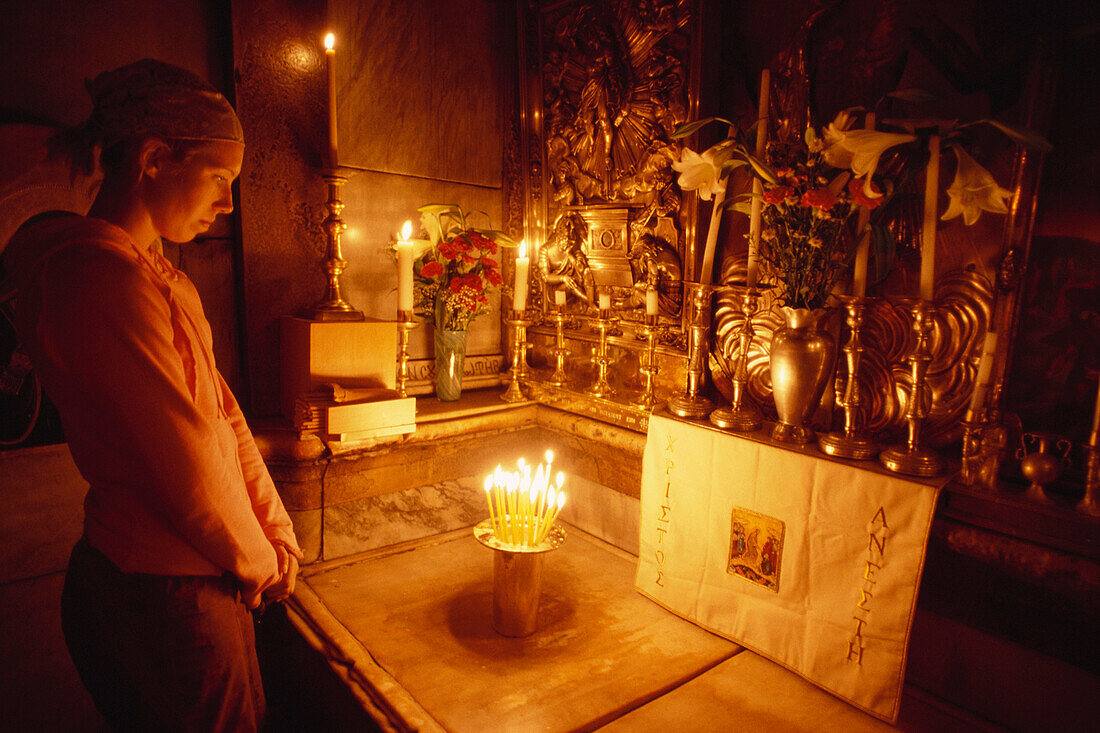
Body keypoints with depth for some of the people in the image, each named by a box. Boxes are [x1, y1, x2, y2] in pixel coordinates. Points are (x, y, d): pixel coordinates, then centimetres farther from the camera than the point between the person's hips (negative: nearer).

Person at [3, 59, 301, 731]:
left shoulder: (160, 273, 9)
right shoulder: (99, 273, -22)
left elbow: (222, 412, 6)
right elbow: (187, 466, -23)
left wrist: (276, 537, 2)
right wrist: (258, 560, -6)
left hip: (205, 579, 9)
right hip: (160, 599, -8)